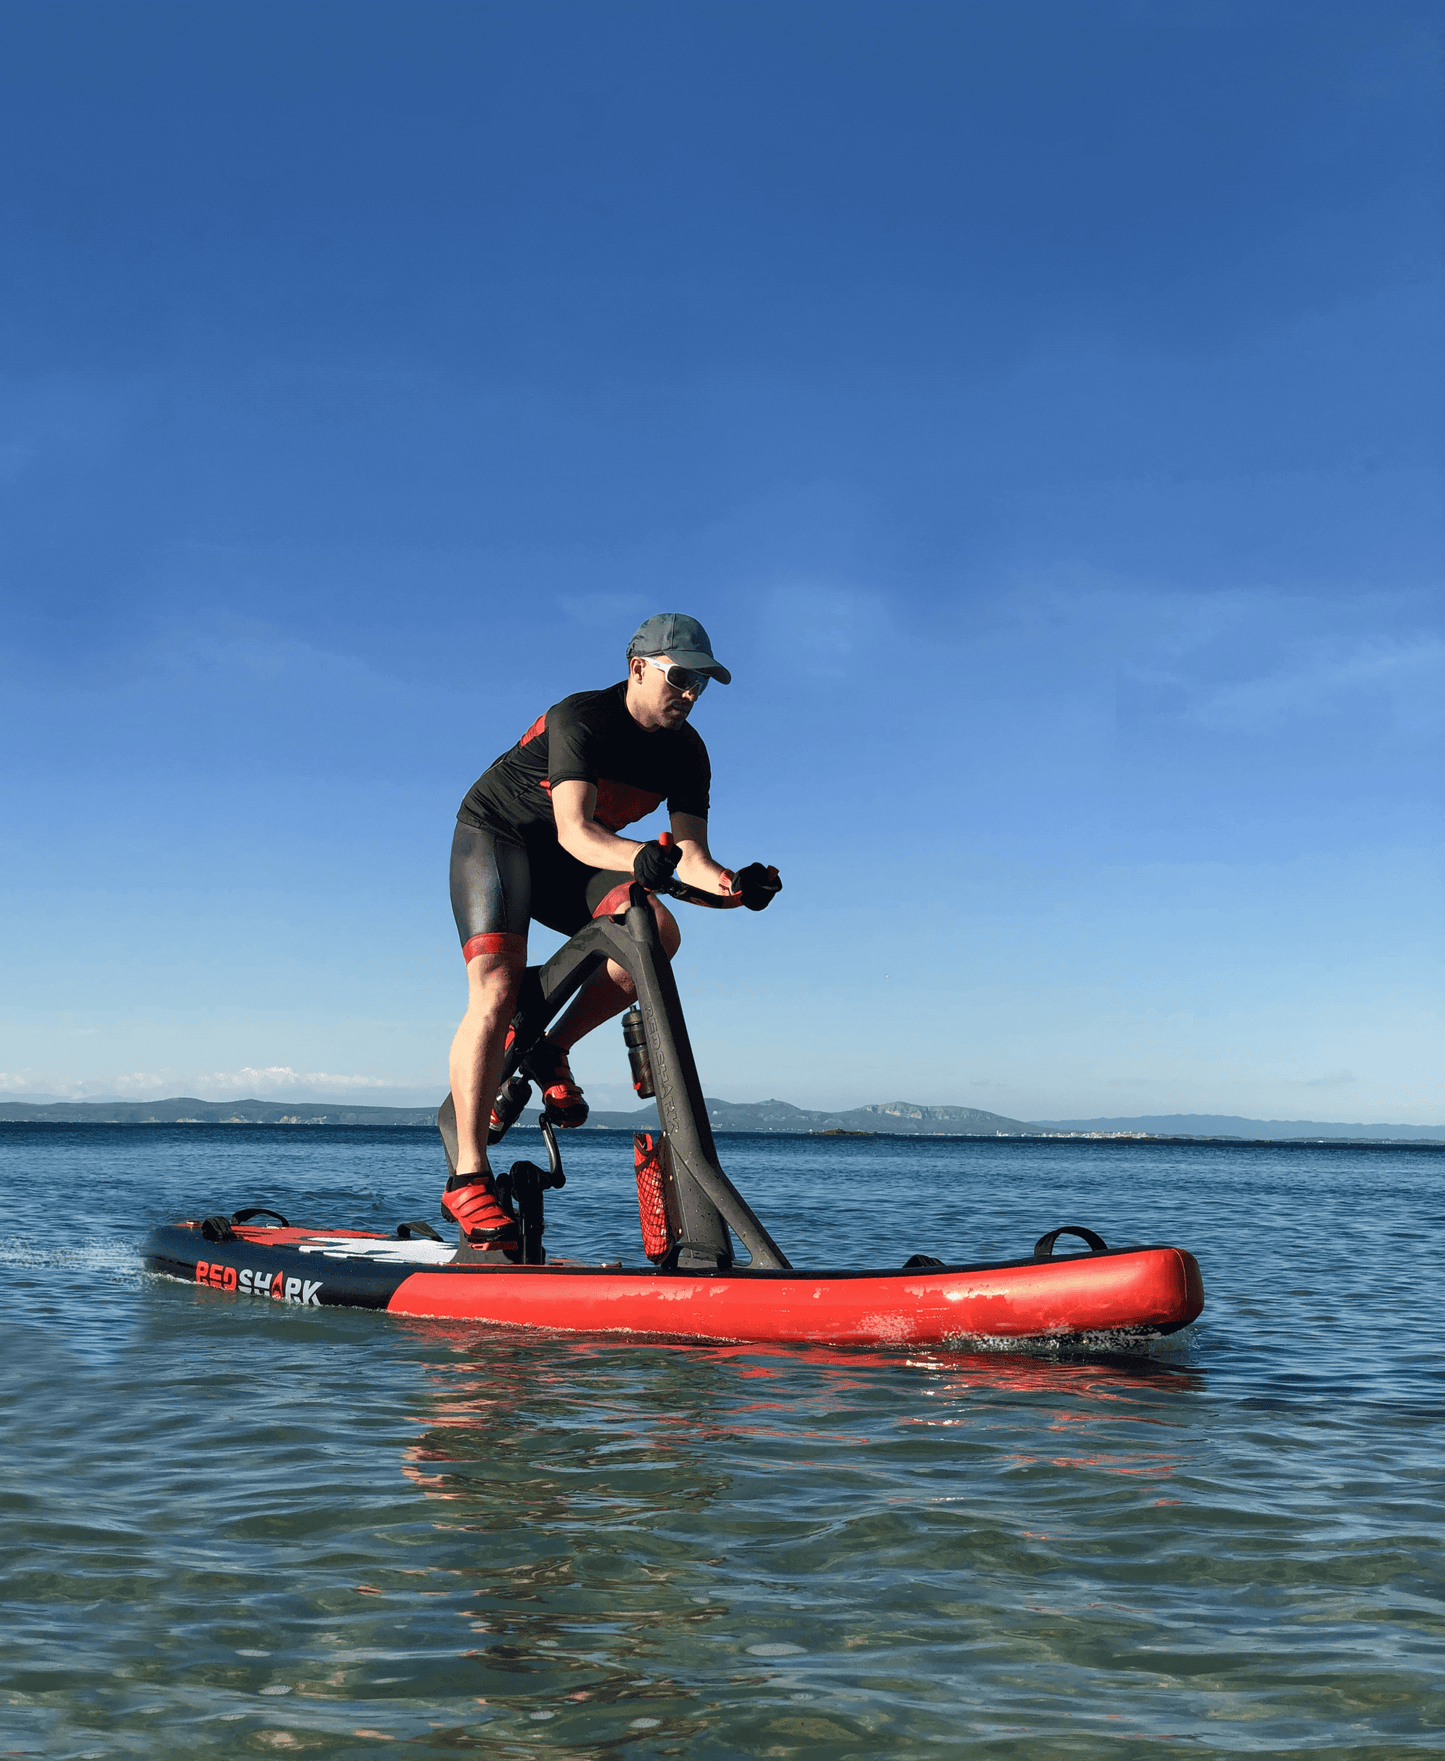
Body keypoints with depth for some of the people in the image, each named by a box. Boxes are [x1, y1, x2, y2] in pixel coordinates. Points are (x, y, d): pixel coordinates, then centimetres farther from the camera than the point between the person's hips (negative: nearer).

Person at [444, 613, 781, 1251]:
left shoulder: (686, 752, -8)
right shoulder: (580, 720, -27)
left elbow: (692, 855, -14)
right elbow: (576, 829, -41)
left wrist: (731, 884, -36)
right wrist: (638, 856, -59)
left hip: (565, 862, 6)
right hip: (494, 837, -6)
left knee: (658, 932, -23)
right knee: (496, 993, -24)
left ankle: (550, 1052, -3)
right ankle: (467, 1180, -21)